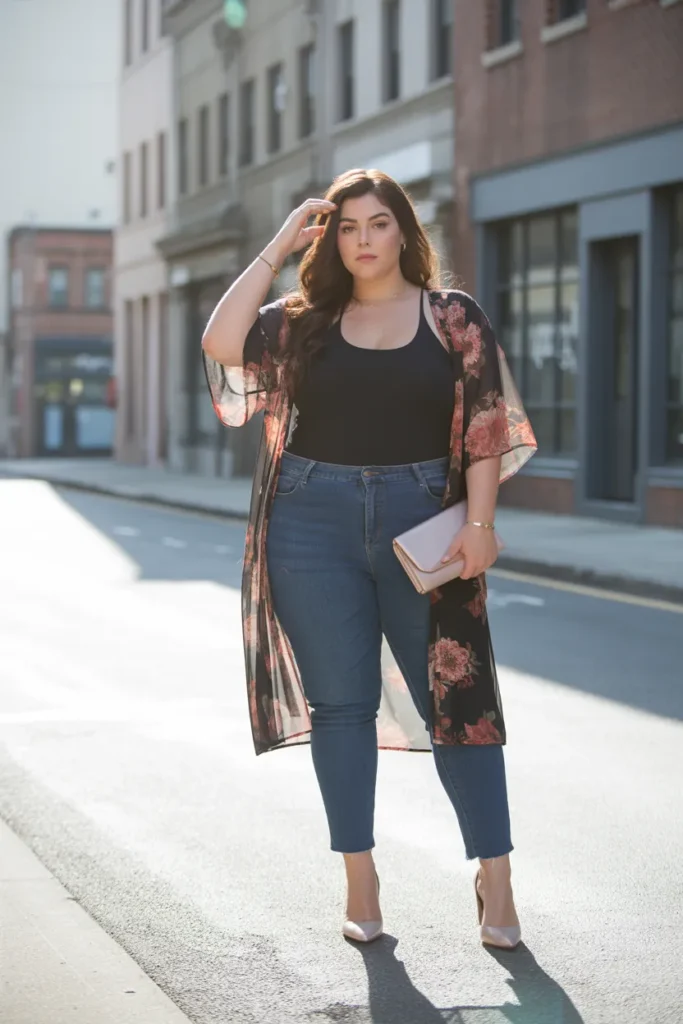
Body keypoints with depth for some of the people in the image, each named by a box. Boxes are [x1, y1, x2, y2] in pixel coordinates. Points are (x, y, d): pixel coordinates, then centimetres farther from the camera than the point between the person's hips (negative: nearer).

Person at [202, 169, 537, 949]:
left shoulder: (453, 316, 4)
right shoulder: (306, 321, 8)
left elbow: (484, 422, 0)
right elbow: (221, 343, -7)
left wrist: (479, 523, -10)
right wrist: (278, 248, -2)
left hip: (422, 525, -2)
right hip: (316, 526, 2)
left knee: (456, 696, -1)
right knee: (340, 702, 5)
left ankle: (494, 875, 6)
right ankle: (360, 882, 14)